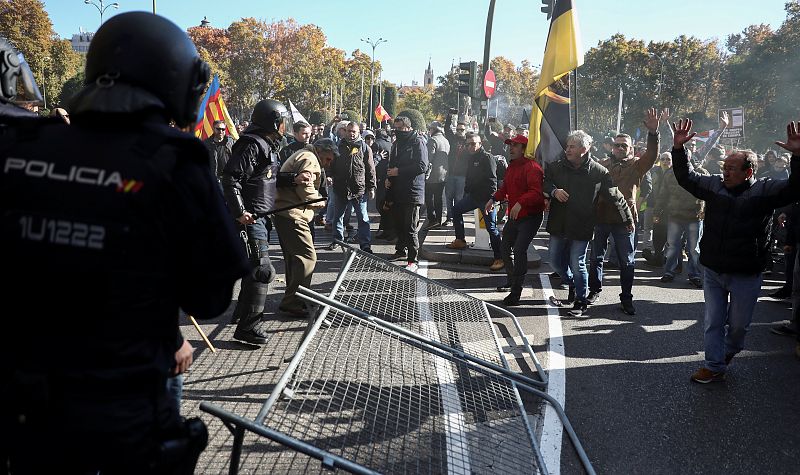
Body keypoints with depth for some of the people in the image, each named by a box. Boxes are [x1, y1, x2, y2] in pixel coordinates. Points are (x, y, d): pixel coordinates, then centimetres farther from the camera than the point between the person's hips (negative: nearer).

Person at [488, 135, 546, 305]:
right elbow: (505, 187, 25)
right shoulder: (512, 166, 12)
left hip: (530, 216, -10)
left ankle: (516, 292, -13)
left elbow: (537, 192, -30)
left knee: (519, 249, -19)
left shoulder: (532, 167, -19)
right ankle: (511, 280, 41)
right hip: (514, 216, 10)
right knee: (505, 247, 20)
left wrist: (521, 203, -39)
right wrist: (494, 199, 11)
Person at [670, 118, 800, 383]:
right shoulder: (714, 185, 3)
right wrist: (678, 148, -2)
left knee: (739, 323, 13)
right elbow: (686, 178, 10)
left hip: (746, 275, -3)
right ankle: (715, 367, 21)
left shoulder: (765, 190, -8)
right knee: (713, 322, 10)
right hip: (713, 271, 3)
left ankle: (730, 350, 43)